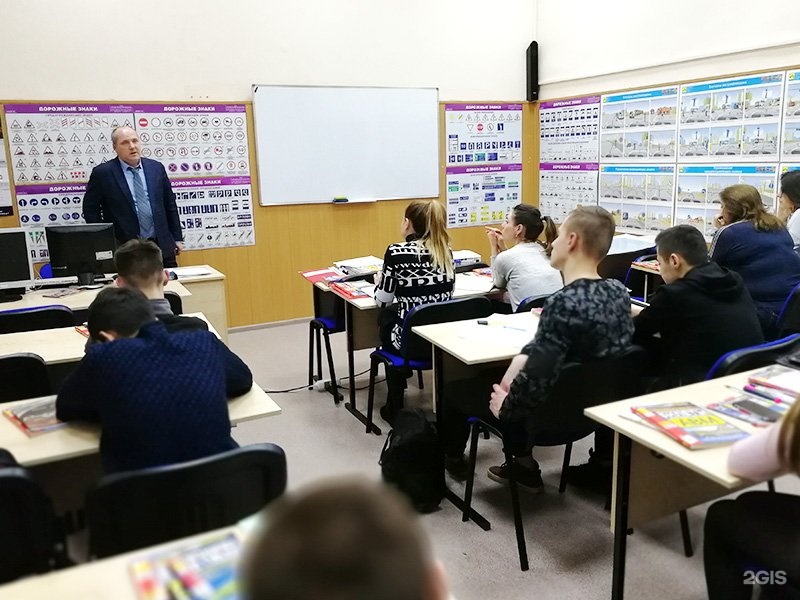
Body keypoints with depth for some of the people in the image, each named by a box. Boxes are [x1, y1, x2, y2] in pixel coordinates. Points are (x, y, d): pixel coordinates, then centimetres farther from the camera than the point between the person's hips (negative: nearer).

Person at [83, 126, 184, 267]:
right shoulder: (102, 173, -1)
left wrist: (177, 238, 10)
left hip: (162, 245, 3)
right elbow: (90, 210, 3)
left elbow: (170, 204, 12)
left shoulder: (156, 168, 8)